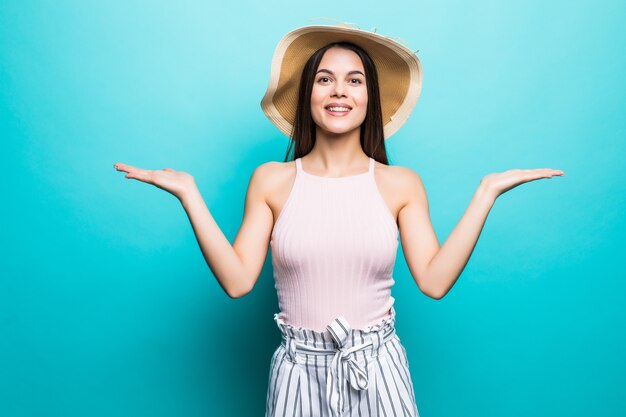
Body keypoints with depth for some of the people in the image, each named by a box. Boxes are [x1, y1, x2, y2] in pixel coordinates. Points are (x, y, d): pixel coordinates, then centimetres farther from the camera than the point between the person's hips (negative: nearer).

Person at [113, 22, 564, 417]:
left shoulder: (401, 184, -1)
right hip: (300, 369, 0)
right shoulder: (271, 180, -2)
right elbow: (237, 280, -8)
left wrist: (486, 192, -8)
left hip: (377, 368, 1)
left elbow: (434, 281, -8)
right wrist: (188, 193, -10)